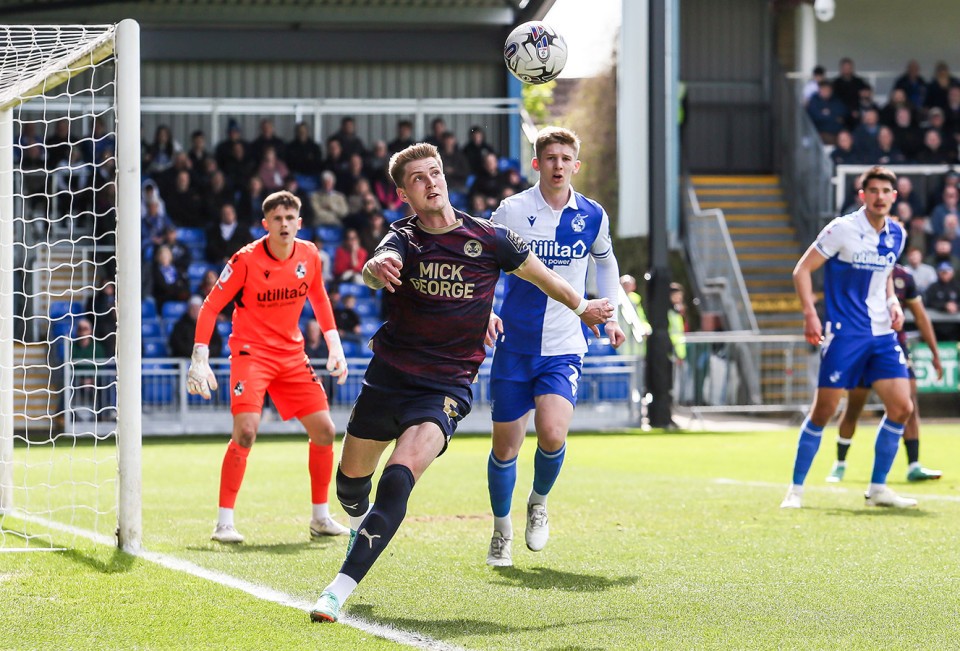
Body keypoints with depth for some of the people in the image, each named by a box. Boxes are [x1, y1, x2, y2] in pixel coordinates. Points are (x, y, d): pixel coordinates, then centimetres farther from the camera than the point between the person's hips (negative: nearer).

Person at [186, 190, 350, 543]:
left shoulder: (309, 255, -2)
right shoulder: (246, 260, -16)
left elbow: (319, 298, 17)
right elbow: (210, 306, -11)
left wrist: (334, 346, 12)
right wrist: (200, 358, -17)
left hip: (292, 354, 5)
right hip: (251, 351, -5)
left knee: (324, 430, 1)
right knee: (246, 430, -22)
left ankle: (321, 517, 17)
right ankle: (224, 522, -15)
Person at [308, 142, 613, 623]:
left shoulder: (488, 239, -6)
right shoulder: (403, 238, -6)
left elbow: (537, 273, 14)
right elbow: (378, 270, -32)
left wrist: (582, 307, 28)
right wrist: (376, 269, -57)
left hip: (446, 387, -3)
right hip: (387, 377, 3)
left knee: (399, 477, -25)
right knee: (351, 476, 16)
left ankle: (341, 588, -29)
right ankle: (360, 527, 54)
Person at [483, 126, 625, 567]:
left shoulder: (593, 216, 2)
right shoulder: (512, 211, -6)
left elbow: (605, 262, 22)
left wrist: (611, 314, 15)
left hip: (564, 349, 0)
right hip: (514, 345, 0)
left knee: (552, 434, -20)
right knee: (505, 445, 1)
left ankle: (539, 503, 11)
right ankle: (501, 531, 24)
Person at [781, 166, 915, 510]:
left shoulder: (897, 235, 8)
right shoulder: (843, 229, -10)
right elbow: (802, 270, -6)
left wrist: (893, 303, 5)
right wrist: (810, 313, -17)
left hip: (882, 334, 6)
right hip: (845, 334, -6)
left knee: (901, 407, -3)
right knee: (823, 410, -5)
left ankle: (878, 488, 10)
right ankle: (796, 489, 8)